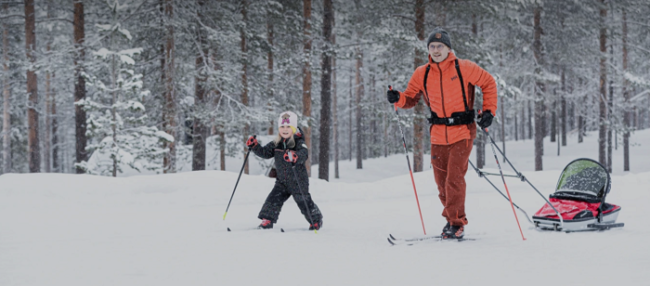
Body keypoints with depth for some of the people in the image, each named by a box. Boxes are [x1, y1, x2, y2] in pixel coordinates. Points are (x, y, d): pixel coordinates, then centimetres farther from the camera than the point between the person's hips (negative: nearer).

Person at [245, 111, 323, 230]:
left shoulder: (299, 143, -16)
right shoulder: (276, 144, 3)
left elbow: (304, 154, -34)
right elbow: (265, 153, 9)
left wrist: (295, 156, -57)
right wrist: (254, 146, -6)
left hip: (298, 181, -5)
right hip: (282, 181, 5)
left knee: (304, 203, 5)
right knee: (273, 200, -5)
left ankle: (316, 220, 26)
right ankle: (267, 221, 3)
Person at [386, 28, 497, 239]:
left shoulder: (464, 68, -6)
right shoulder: (422, 74, 3)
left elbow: (488, 83, 5)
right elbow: (411, 98, 10)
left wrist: (488, 111, -4)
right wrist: (398, 99, -13)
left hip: (462, 133, -4)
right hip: (438, 135, 4)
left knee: (454, 178, -13)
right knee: (441, 181, 8)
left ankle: (456, 224, -7)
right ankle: (452, 219, 25)